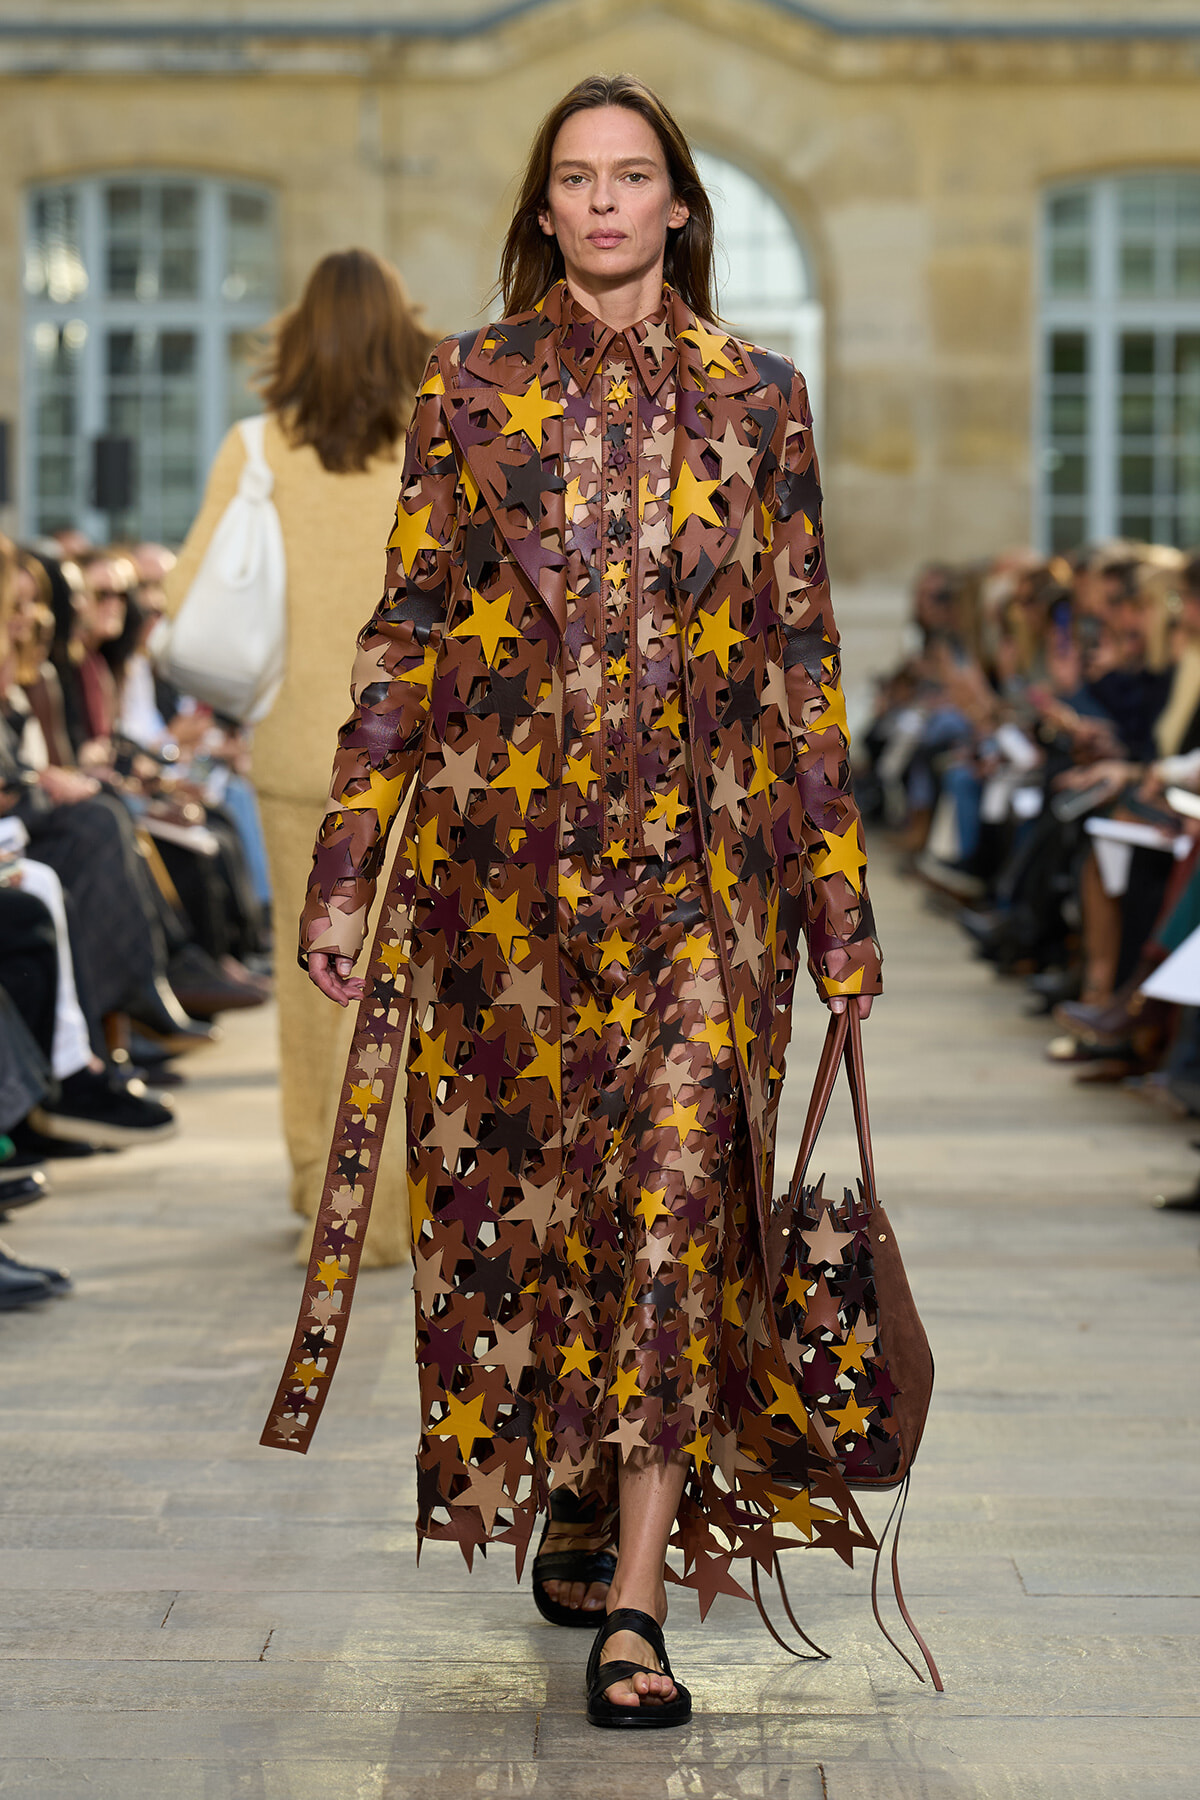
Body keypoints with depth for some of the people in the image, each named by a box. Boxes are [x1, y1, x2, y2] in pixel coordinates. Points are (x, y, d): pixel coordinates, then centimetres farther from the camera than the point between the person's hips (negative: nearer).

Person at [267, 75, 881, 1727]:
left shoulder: (757, 400, 5)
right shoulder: (470, 391, 4)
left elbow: (802, 656, 6)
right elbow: (404, 639, 3)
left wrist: (841, 897, 3)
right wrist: (345, 874, -2)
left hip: (701, 859, -1)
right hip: (503, 849, 1)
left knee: (675, 1201, -8)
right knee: (521, 1189, 8)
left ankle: (633, 1601, -7)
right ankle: (567, 1502, 29)